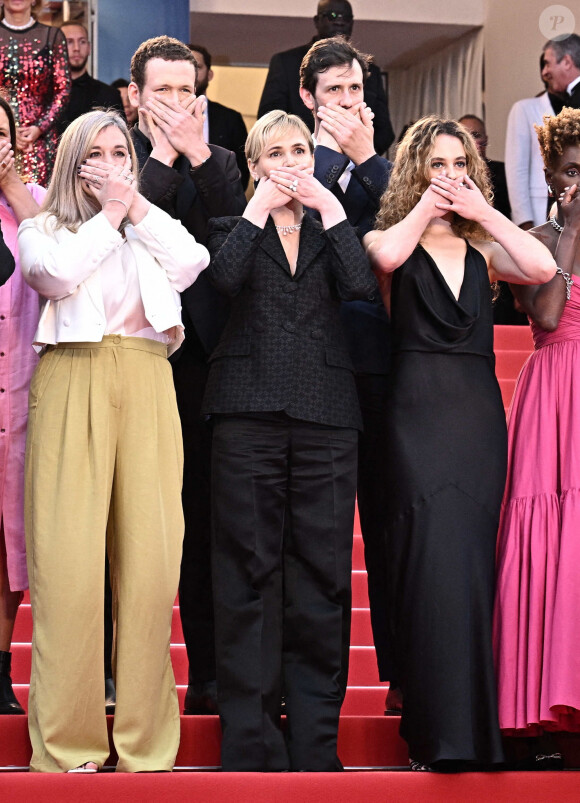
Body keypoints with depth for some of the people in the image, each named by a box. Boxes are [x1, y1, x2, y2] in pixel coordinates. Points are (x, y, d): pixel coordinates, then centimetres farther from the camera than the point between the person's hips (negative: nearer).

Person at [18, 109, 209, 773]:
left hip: (146, 386, 3)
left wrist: (137, 206, 5)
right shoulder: (44, 228, 14)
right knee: (70, 556, -9)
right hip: (74, 385, -2)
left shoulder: (152, 230, 22)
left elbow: (192, 264, 4)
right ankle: (68, 744, -6)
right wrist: (108, 215, 2)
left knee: (149, 555, -5)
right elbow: (57, 273, -7)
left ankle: (143, 743, -1)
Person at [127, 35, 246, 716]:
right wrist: (164, 156, -8)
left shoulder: (218, 162, 12)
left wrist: (197, 154, -8)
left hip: (199, 353, 2)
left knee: (203, 524, 4)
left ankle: (208, 673, 9)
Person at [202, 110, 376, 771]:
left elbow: (360, 285, -3)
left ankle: (315, 744, 6)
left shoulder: (329, 229, 18)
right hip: (249, 414, -2)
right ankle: (251, 741, 1)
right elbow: (224, 276, -11)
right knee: (249, 571, -3)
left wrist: (329, 207, -1)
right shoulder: (235, 227, 13)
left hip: (325, 417, 2)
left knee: (320, 572, 1)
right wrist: (261, 206, -4)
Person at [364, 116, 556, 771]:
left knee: (471, 563, 3)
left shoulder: (483, 249, 16)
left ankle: (461, 730, 10)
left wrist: (482, 210, 0)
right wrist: (427, 204, -4)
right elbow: (386, 256, -18)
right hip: (419, 413, -4)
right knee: (438, 564, -12)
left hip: (480, 415, 4)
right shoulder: (392, 240, 8)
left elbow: (543, 268, -4)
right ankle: (448, 736, -12)